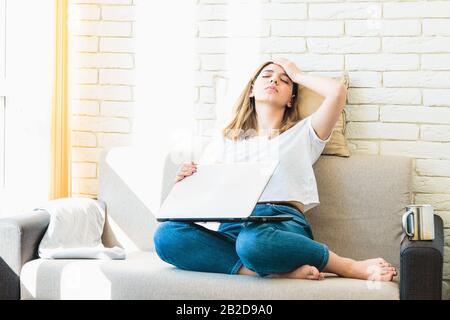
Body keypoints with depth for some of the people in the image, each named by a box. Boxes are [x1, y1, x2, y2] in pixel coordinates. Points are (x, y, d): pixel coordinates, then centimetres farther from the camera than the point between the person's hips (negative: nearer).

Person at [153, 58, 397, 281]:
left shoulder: (302, 133, 23)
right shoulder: (227, 140, 29)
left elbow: (338, 91, 7)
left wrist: (298, 75, 25)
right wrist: (185, 182, -1)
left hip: (284, 222, -3)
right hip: (231, 224, 3)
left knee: (254, 240, -42)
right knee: (166, 234, -31)